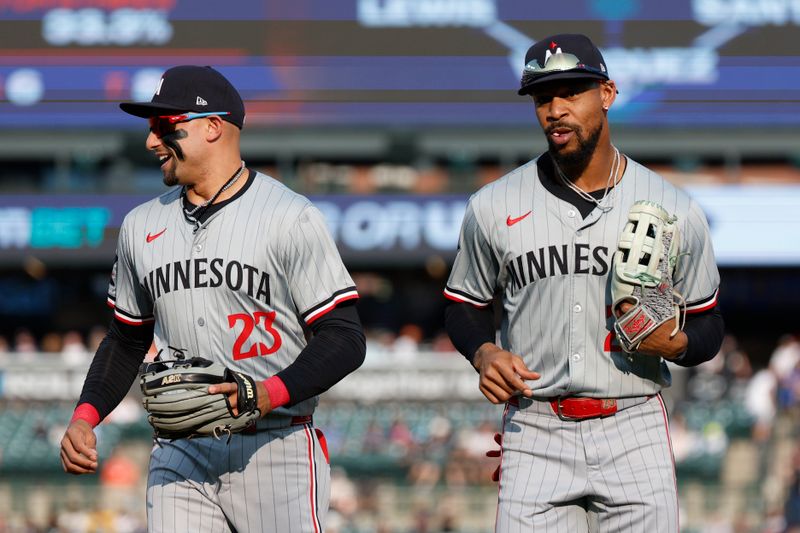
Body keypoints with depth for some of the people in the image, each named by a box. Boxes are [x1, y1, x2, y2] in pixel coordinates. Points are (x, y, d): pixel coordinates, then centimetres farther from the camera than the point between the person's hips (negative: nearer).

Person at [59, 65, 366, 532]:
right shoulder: (142, 226, 13)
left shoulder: (290, 218, -5)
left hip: (276, 452, -4)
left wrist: (269, 394, -23)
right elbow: (128, 339, 23)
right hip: (180, 455, 5)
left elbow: (344, 340, -8)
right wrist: (85, 416, 6)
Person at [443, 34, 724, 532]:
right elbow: (465, 304, 18)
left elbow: (708, 325, 12)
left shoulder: (675, 210, 5)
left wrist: (674, 343, -10)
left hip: (635, 435, 0)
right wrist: (485, 353, -4)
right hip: (535, 438, 0)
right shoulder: (494, 207, 6)